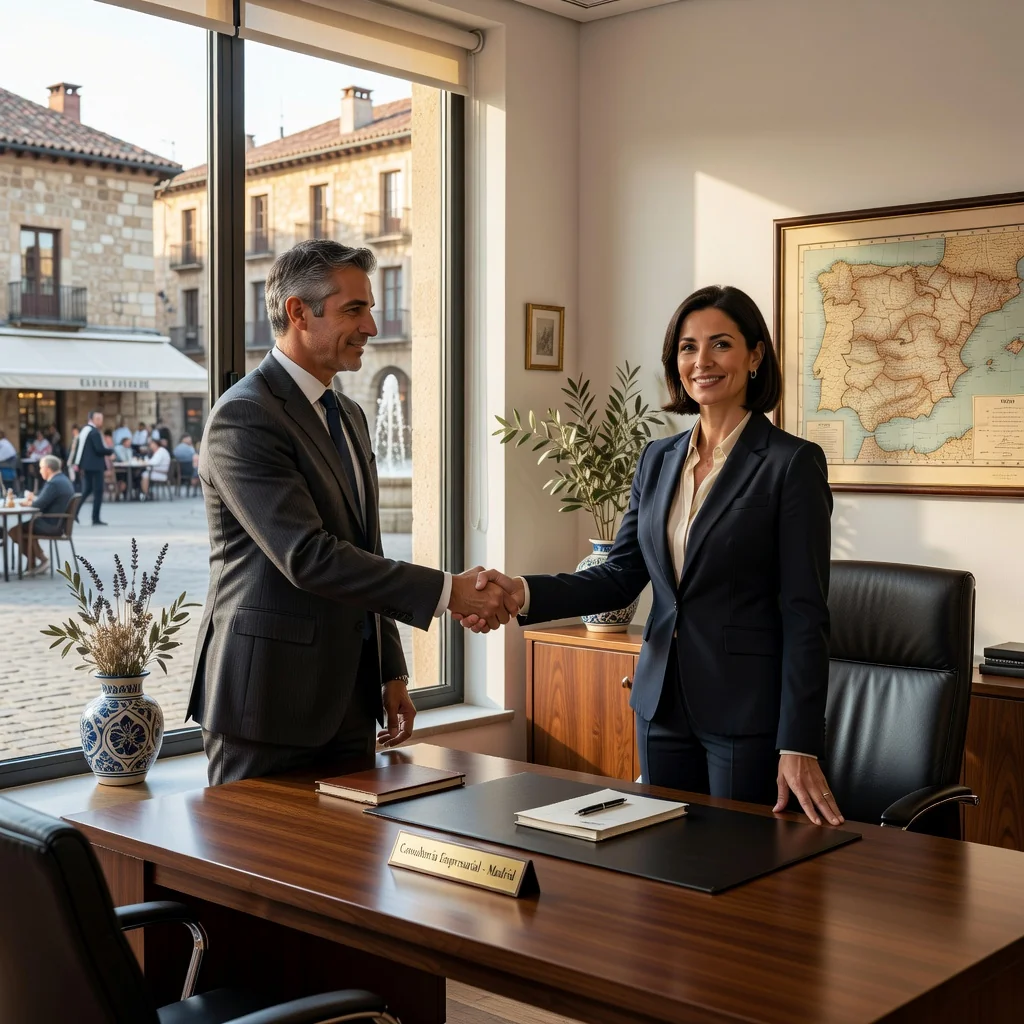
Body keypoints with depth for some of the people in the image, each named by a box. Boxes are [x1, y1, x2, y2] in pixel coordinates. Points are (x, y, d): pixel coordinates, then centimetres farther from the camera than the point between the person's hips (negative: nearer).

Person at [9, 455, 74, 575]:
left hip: (51, 526, -11)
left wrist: (28, 502, -2)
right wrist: (34, 498, 5)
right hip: (59, 523, 11)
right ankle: (33, 563, 24)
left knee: (15, 530, -2)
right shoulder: (63, 480, 12)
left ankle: (42, 559, 5)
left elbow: (38, 506, -21)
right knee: (23, 524, 28)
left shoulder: (53, 484, -21)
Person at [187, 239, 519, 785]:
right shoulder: (243, 417, -14)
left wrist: (392, 672, 15)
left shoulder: (349, 416, 15)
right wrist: (446, 591, -23)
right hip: (269, 697, -8)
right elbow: (307, 556, -24)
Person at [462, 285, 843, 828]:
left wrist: (799, 746, -17)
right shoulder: (658, 459, 9)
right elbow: (620, 575, 5)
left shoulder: (792, 462, -9)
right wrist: (523, 592, -12)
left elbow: (804, 613, -12)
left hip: (748, 713, -5)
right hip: (663, 703, 6)